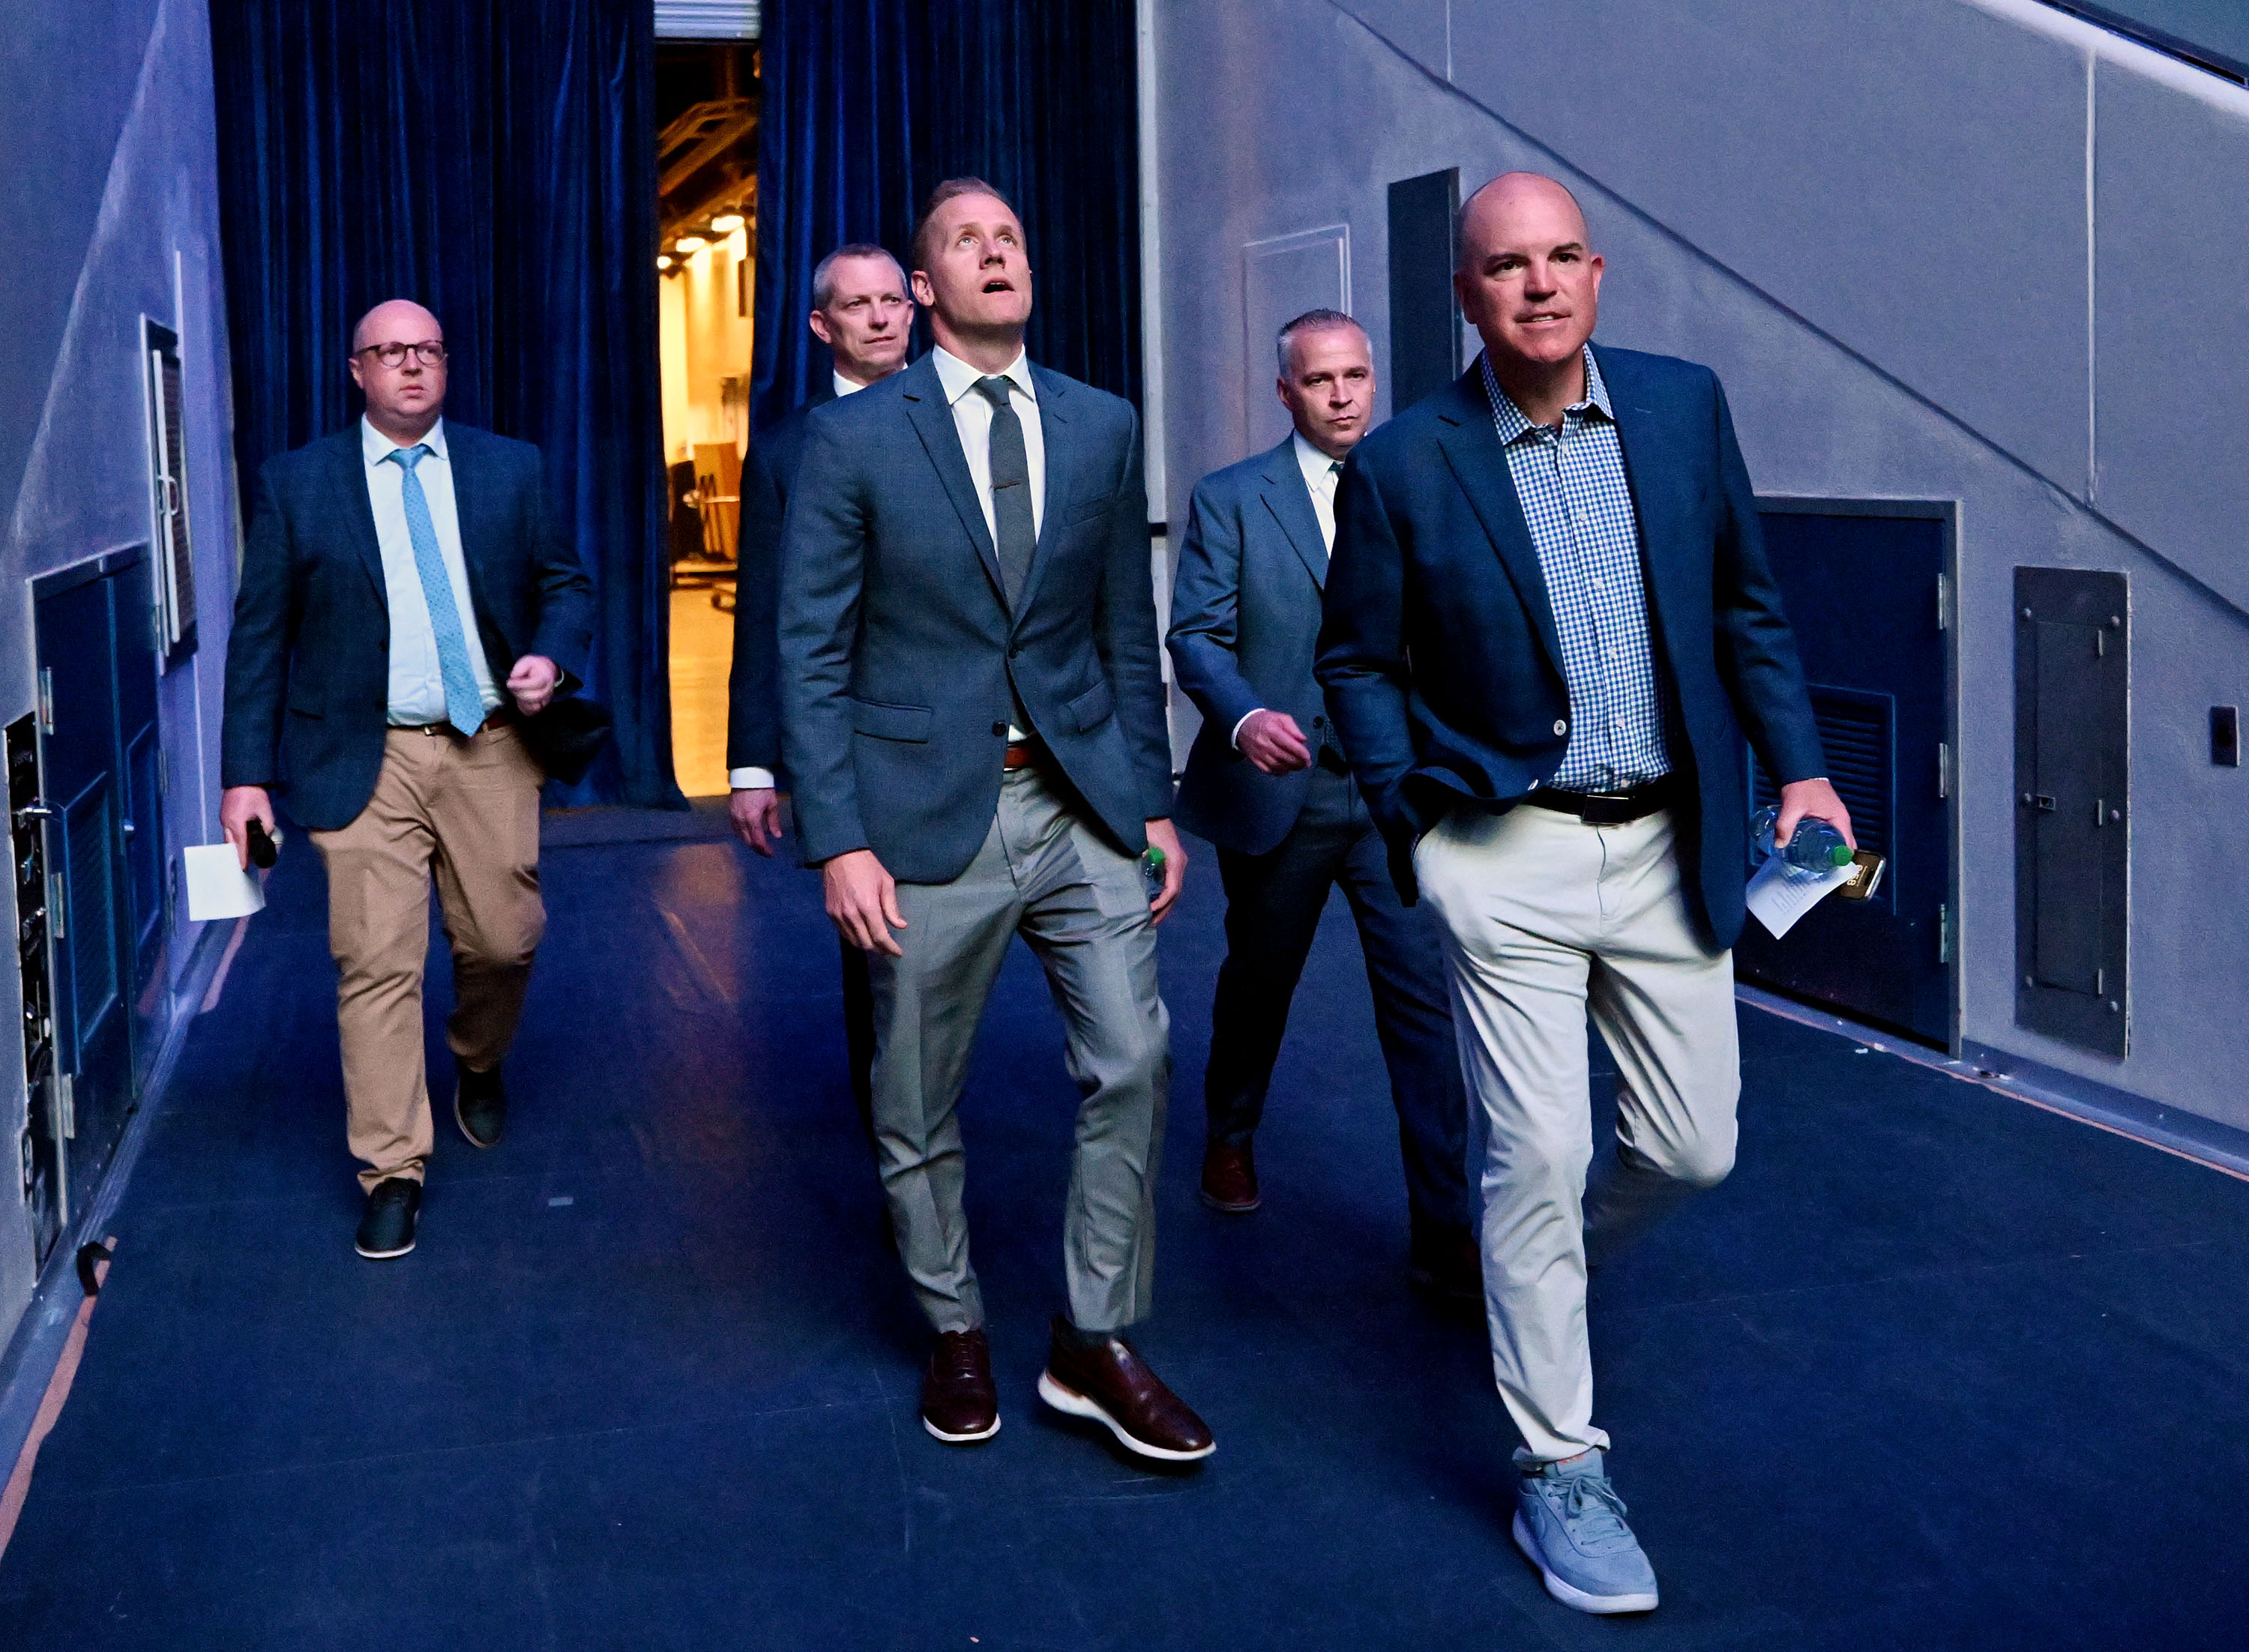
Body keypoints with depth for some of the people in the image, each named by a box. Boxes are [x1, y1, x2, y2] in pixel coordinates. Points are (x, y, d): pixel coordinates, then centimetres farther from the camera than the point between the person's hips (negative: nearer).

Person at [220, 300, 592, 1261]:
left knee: (503, 943, 6)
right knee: (375, 966, -4)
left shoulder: (510, 468, 8)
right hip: (365, 759, -1)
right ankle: (393, 1171, 7)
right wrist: (246, 773, -4)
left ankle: (480, 1067, 40)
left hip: (491, 749, 2)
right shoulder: (296, 484, 4)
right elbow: (258, 635, 3)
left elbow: (565, 584, 14)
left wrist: (553, 658, -9)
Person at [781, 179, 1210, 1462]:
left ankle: (1095, 1345, 10)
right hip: (929, 813, -2)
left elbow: (1129, 631, 12)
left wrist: (1152, 800, 6)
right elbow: (811, 652, -4)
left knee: (1135, 1059, -6)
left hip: (1082, 803, 2)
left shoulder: (1103, 428, 8)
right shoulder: (854, 438, -2)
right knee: (918, 1104, 8)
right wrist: (837, 838, -11)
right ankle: (955, 1333, 30)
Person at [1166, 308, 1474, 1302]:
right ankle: (1230, 1138, 45)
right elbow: (1196, 634, -6)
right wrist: (1243, 716, -25)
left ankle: (1442, 1234, -1)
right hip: (1278, 787, -1)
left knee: (1423, 999, -6)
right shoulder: (1230, 500, 1)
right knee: (1258, 984, 17)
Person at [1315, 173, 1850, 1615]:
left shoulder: (1685, 405, 2)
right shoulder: (1404, 466, -7)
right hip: (1509, 855, -3)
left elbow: (1748, 603, 11)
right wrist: (1418, 814, -5)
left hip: (1671, 846, 4)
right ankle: (1560, 1466, 15)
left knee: (1693, 1148, 10)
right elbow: (1358, 661, 4)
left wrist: (1799, 764, 4)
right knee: (1536, 1156, -1)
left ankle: (1549, 1265, 43)